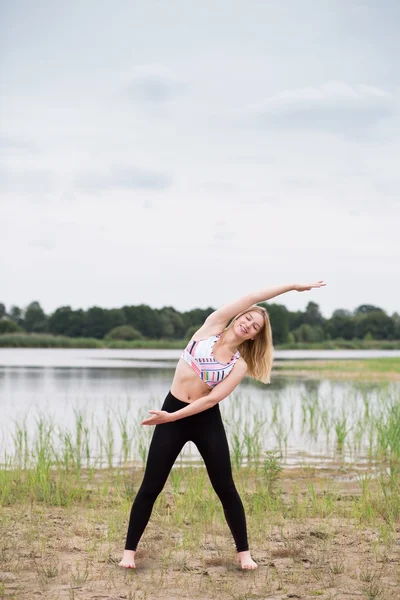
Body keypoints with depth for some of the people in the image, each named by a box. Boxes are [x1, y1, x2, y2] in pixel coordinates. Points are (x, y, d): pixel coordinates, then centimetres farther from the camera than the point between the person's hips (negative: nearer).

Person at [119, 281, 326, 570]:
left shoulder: (240, 364, -3)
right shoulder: (212, 326, 0)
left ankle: (244, 552, 16)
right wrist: (292, 286, -4)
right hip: (172, 414, 0)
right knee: (151, 487, 1)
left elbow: (212, 398, -14)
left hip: (207, 419, 0)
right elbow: (252, 298, -5)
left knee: (226, 488, 3)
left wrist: (173, 416, -22)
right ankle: (130, 551, 10)